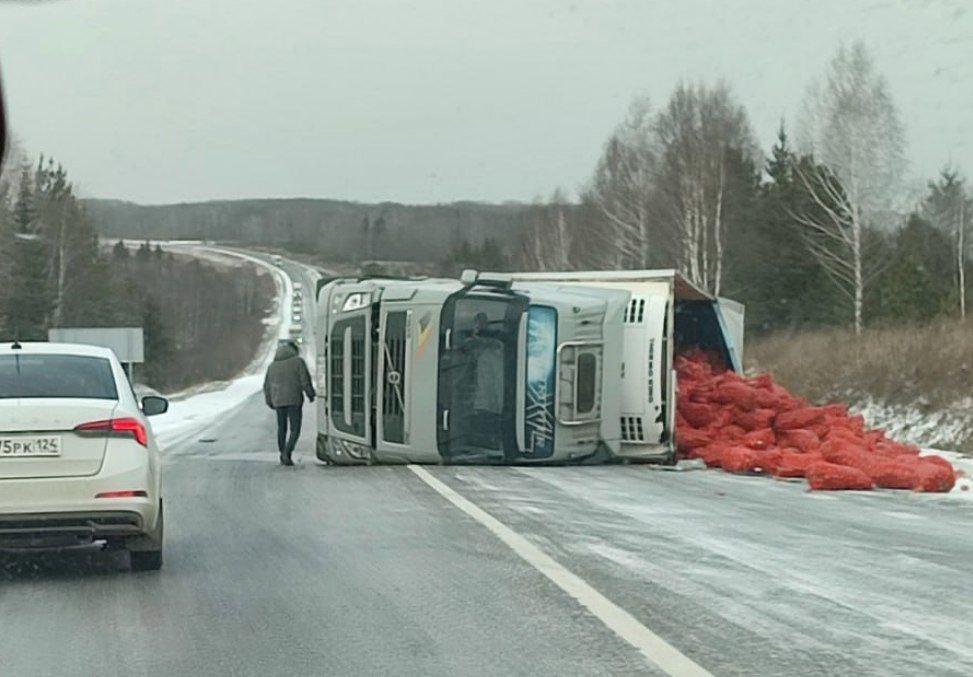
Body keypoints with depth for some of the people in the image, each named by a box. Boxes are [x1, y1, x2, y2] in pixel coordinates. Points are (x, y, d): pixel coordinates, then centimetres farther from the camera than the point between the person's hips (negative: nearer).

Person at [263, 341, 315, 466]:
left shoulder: (273, 365, 12)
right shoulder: (298, 361, -1)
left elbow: (267, 386, 12)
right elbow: (305, 380, -7)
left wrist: (270, 402, 23)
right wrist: (310, 394, 7)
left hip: (278, 401, 4)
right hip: (294, 400, -4)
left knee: (281, 428, 19)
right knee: (295, 430, -1)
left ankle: (283, 457, 22)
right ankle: (287, 453, -19)